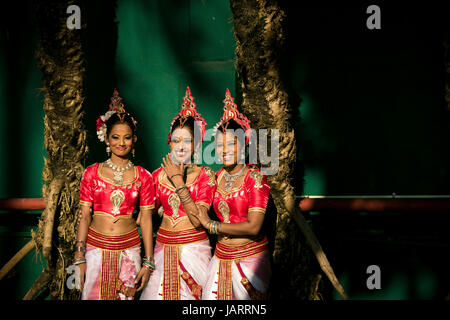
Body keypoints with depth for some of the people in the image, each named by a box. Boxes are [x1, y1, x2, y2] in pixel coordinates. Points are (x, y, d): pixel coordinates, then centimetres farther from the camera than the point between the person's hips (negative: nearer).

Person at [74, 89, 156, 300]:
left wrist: (148, 262, 1)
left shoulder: (143, 177, 3)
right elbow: (84, 216, 3)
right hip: (96, 248, 0)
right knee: (93, 296, 0)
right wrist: (79, 258, -2)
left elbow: (146, 220, 3)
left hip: (129, 250, 0)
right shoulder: (92, 173, 3)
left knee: (126, 297, 5)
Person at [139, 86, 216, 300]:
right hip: (164, 247, 3)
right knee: (160, 293, 7)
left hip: (193, 248, -3)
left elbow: (198, 220, -18)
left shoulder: (205, 175, -6)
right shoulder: (159, 175, 3)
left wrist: (178, 182, -17)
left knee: (191, 292, 5)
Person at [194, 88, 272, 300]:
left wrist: (211, 225, -9)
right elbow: (198, 216, -2)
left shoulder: (255, 177, -11)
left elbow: (253, 226, -19)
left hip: (249, 258, -5)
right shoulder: (218, 177, 6)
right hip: (222, 257, 5)